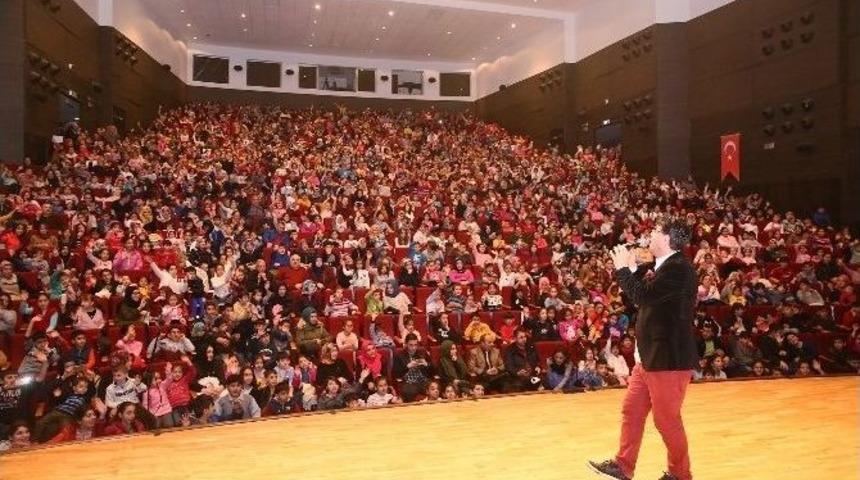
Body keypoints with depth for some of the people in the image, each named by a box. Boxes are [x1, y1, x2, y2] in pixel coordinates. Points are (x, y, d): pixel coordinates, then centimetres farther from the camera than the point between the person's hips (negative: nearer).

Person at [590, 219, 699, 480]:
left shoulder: (679, 268, -20)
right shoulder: (666, 266, 12)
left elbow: (643, 295, -28)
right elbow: (645, 295, 19)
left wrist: (623, 268, -17)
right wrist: (632, 269, 10)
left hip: (668, 358, -10)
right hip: (650, 356, 10)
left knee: (667, 419, 5)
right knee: (632, 411, 16)